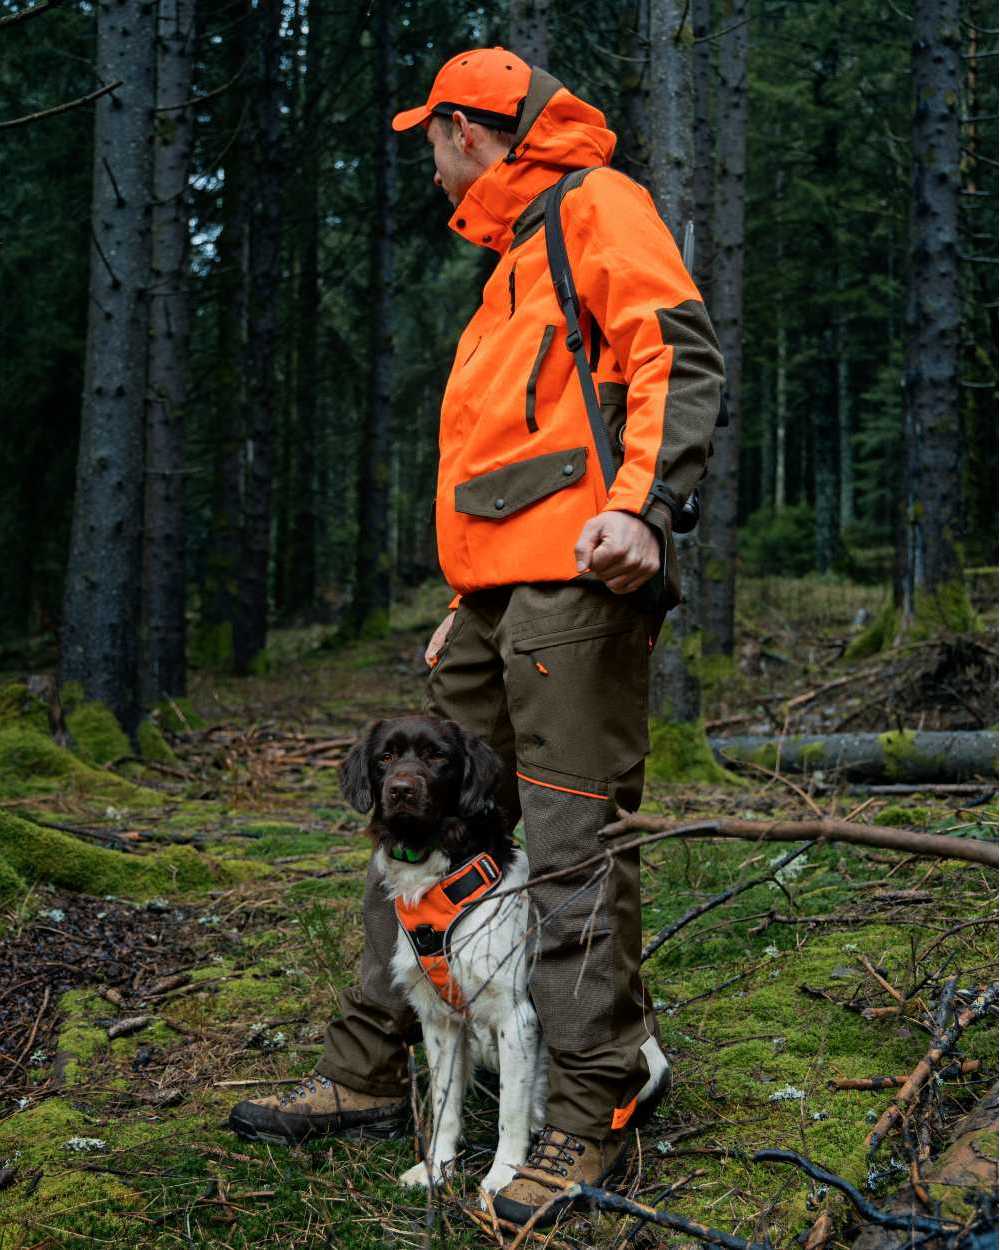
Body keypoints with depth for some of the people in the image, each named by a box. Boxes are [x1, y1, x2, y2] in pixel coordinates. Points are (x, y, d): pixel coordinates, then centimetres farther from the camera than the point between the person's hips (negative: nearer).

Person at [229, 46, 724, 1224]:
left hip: (574, 580, -10)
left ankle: (589, 1121, -3)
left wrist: (641, 504, -26)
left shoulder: (597, 206, 1)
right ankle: (367, 1075, 20)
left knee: (575, 841, -10)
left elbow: (677, 354, -13)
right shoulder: (515, 257, 30)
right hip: (502, 596, 10)